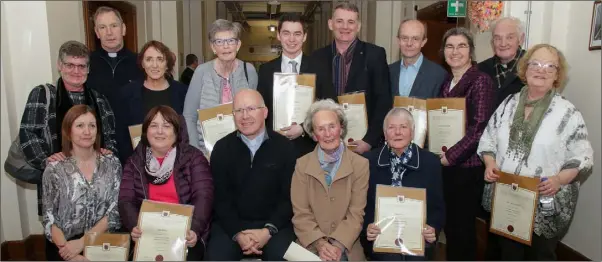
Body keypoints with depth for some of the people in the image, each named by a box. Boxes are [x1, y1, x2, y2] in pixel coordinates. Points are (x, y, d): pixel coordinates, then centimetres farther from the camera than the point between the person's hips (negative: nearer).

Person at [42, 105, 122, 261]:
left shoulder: (112, 163, 2)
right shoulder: (54, 169, 0)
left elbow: (116, 211, -2)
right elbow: (49, 218, -2)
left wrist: (82, 242, -11)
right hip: (65, 247, -1)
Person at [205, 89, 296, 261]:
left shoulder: (284, 146, -1)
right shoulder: (222, 148, 2)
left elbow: (289, 196, -2)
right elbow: (220, 198, 0)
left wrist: (269, 230, -14)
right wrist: (237, 233, -13)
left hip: (274, 224, -1)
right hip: (231, 224, 1)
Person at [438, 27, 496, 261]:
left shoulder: (481, 81, -10)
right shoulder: (446, 82, 11)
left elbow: (479, 127, -17)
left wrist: (451, 155, -17)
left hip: (467, 165, -6)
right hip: (444, 164, 6)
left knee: (463, 225, 5)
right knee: (448, 223, 15)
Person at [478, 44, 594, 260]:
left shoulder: (568, 113, -8)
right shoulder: (508, 104, 4)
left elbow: (582, 157, -7)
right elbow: (488, 139, 9)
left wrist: (559, 179, -23)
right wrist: (490, 163, -9)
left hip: (545, 205, -3)